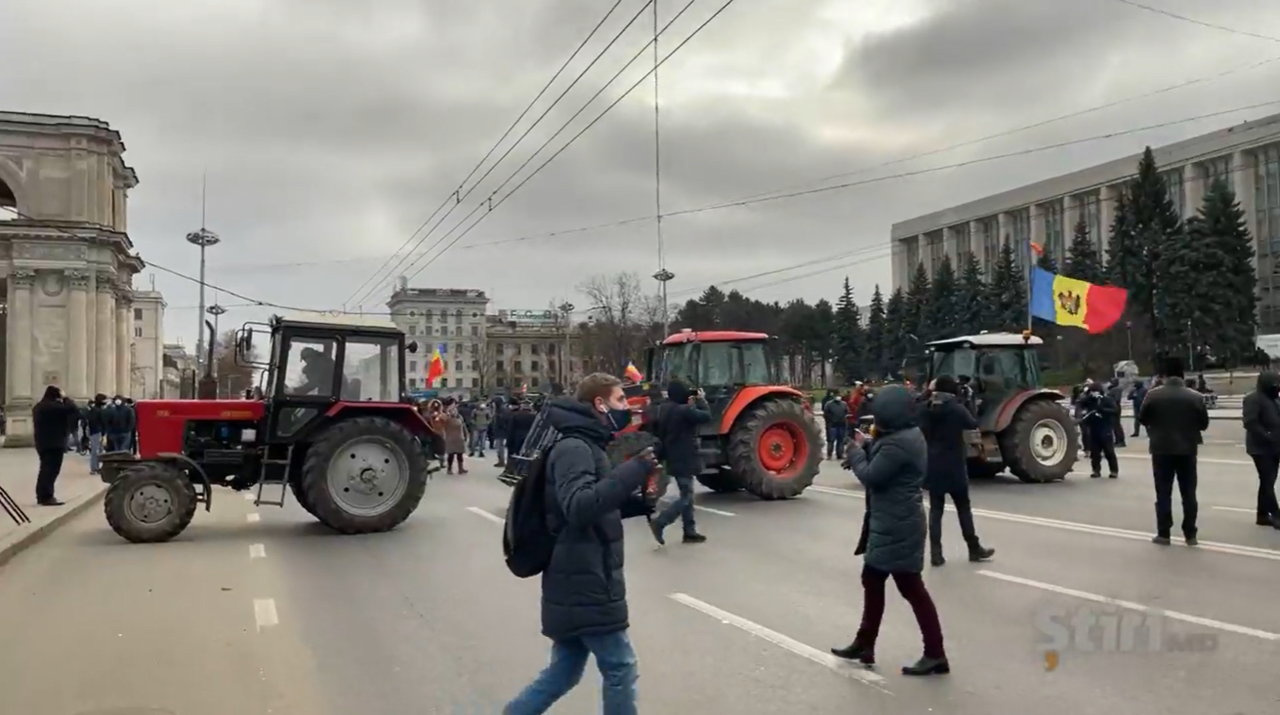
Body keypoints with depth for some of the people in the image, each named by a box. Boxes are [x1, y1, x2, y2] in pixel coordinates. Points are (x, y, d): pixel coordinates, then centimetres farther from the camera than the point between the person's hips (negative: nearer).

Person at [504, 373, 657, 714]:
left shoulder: (587, 446, 16)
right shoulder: (573, 448, -16)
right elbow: (579, 506, -31)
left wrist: (641, 502, 7)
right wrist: (634, 469, -32)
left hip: (578, 583, 10)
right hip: (584, 585, -10)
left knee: (564, 672, 16)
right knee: (620, 668, 2)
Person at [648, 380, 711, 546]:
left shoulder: (664, 410, 7)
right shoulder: (684, 410, -21)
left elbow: (659, 433, 16)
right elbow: (706, 416, -17)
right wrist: (701, 400, -5)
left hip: (674, 459, 10)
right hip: (685, 460, -10)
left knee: (686, 495, 16)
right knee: (686, 497, -5)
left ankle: (690, 532, 20)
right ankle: (659, 522, -13)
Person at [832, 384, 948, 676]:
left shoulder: (898, 444, -23)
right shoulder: (908, 434, 10)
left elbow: (870, 476, -21)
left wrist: (855, 452, -5)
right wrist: (866, 445, 5)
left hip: (897, 526, -11)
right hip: (893, 523, 11)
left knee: (911, 587, -3)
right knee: (872, 580, 17)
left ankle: (935, 655, 5)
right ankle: (864, 644, 26)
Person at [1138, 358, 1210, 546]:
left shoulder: (1153, 395, -8)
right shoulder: (1195, 397, -4)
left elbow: (1142, 419, 0)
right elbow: (1204, 424, 4)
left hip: (1161, 449, -1)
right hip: (1187, 450, 1)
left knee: (1163, 493, 5)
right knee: (1188, 493, 9)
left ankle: (1163, 534, 6)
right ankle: (1190, 535, 10)